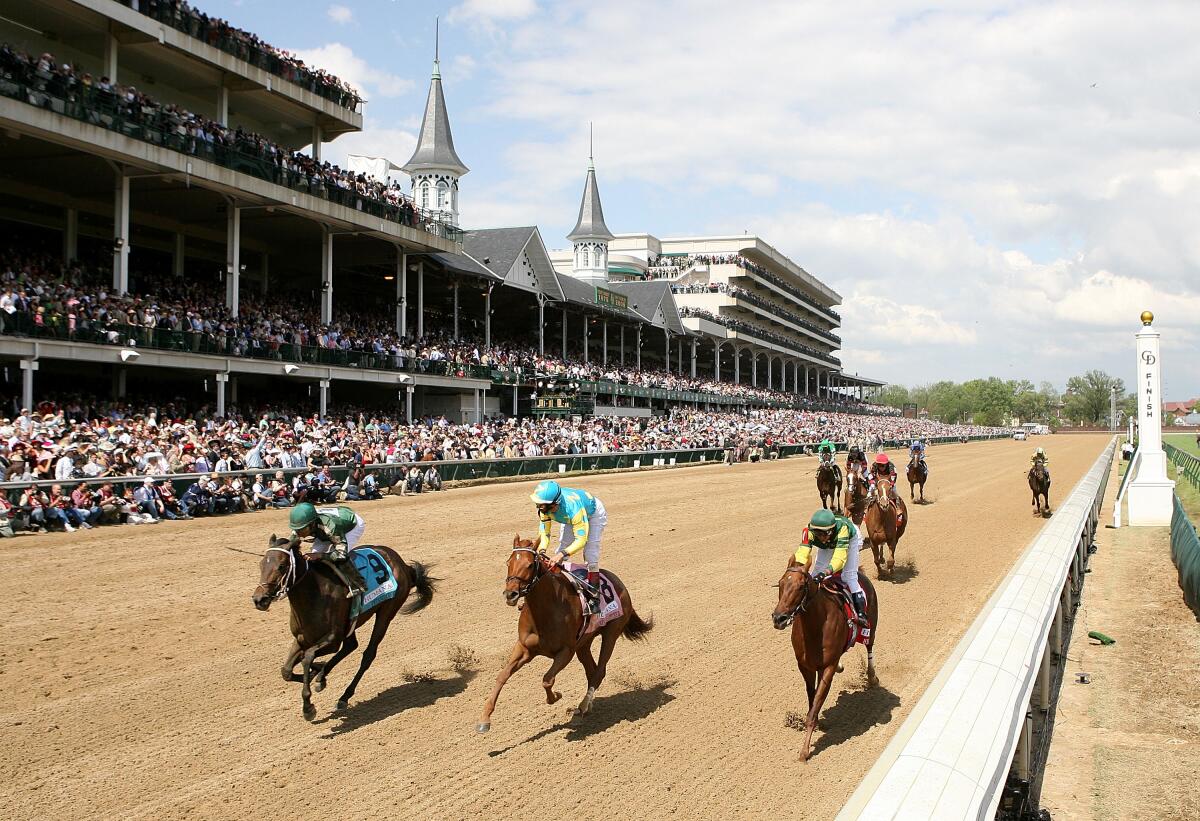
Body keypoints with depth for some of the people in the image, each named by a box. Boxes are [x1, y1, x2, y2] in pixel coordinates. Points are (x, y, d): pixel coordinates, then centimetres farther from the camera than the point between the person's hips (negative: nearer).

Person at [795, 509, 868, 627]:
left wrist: (826, 572, -72)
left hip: (851, 539, -3)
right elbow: (802, 553, -48)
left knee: (849, 576, -16)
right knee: (816, 571, -5)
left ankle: (861, 613, -10)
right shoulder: (809, 531, -39)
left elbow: (840, 556, -57)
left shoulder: (842, 528, -48)